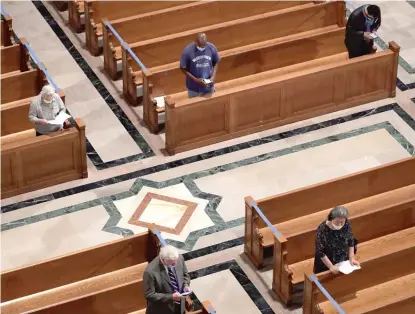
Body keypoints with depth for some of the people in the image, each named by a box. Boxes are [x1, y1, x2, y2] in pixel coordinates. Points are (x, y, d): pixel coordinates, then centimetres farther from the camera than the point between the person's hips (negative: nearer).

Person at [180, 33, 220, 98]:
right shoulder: (187, 51, -23)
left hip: (209, 86, 2)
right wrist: (196, 80, -21)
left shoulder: (212, 48, -15)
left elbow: (216, 63, 2)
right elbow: (183, 68, -13)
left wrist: (213, 76, -14)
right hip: (194, 88, -2)